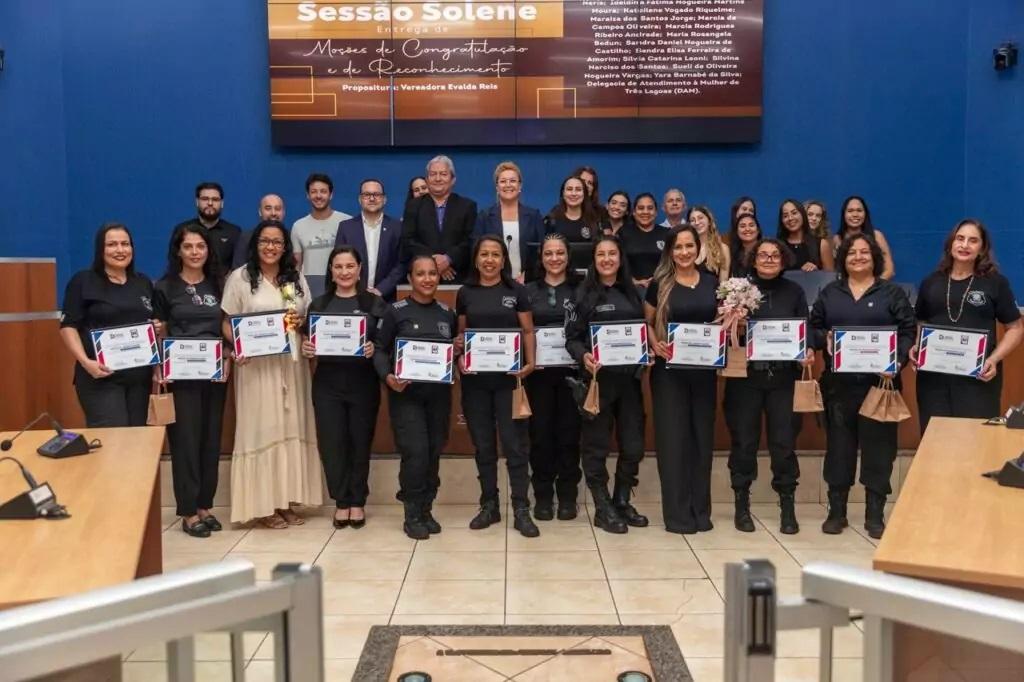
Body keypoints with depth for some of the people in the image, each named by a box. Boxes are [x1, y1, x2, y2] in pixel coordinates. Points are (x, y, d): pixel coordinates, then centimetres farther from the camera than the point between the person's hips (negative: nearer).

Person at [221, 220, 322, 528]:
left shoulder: (296, 278, 12)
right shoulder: (240, 277, 0)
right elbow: (228, 323, -2)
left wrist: (300, 323, -7)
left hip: (291, 363, 4)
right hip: (256, 365, -4)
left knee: (291, 429, 6)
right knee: (261, 429, -2)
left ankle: (286, 501, 15)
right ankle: (264, 504, 5)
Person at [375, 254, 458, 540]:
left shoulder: (447, 313, 11)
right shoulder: (395, 311, -3)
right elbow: (380, 349, -3)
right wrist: (387, 377, -19)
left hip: (439, 394, 4)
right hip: (405, 393, -4)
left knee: (434, 453, 7)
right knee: (415, 453, -10)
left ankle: (426, 510, 22)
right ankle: (412, 515, 6)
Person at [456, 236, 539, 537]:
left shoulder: (516, 290, 3)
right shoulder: (465, 293, 8)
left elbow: (528, 331, 2)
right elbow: (461, 333, 12)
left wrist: (530, 362, -13)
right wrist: (459, 359, -6)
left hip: (509, 377, -2)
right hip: (476, 379, 2)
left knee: (514, 443, -2)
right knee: (483, 444, 9)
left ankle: (521, 509, 4)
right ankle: (489, 505, 20)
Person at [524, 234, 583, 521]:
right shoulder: (529, 291, 8)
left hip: (571, 370, 0)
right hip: (538, 371, 1)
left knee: (569, 432, 4)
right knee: (540, 432, 2)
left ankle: (567, 496, 15)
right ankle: (543, 496, 13)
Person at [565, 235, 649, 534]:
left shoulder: (632, 293, 12)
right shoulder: (584, 293, 0)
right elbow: (571, 337, -5)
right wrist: (583, 356, -23)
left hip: (630, 377, 4)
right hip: (597, 378, -4)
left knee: (633, 444, 7)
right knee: (596, 445, 3)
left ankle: (622, 501, 25)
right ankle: (603, 509, 14)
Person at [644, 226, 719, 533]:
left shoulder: (712, 283, 7)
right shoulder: (659, 285, -1)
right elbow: (647, 323, 3)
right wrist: (655, 344, -15)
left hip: (704, 370, 3)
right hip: (669, 371, -3)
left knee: (702, 436, 8)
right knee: (673, 438, 0)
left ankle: (701, 510, 19)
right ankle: (677, 513, 8)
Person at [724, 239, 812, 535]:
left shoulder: (794, 291, 7)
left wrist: (809, 352, -9)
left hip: (783, 376, 1)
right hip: (744, 375, -1)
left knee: (783, 441, 3)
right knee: (743, 440, 5)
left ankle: (787, 507, 14)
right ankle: (742, 505, 18)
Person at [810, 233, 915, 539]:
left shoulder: (892, 293, 5)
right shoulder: (829, 293, 11)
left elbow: (907, 333, 0)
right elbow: (813, 329, 10)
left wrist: (898, 362, -16)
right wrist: (824, 339, -12)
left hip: (879, 382, -1)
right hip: (838, 382, 2)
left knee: (878, 446, 2)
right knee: (838, 445, 5)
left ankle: (875, 514, 12)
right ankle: (836, 511, 16)